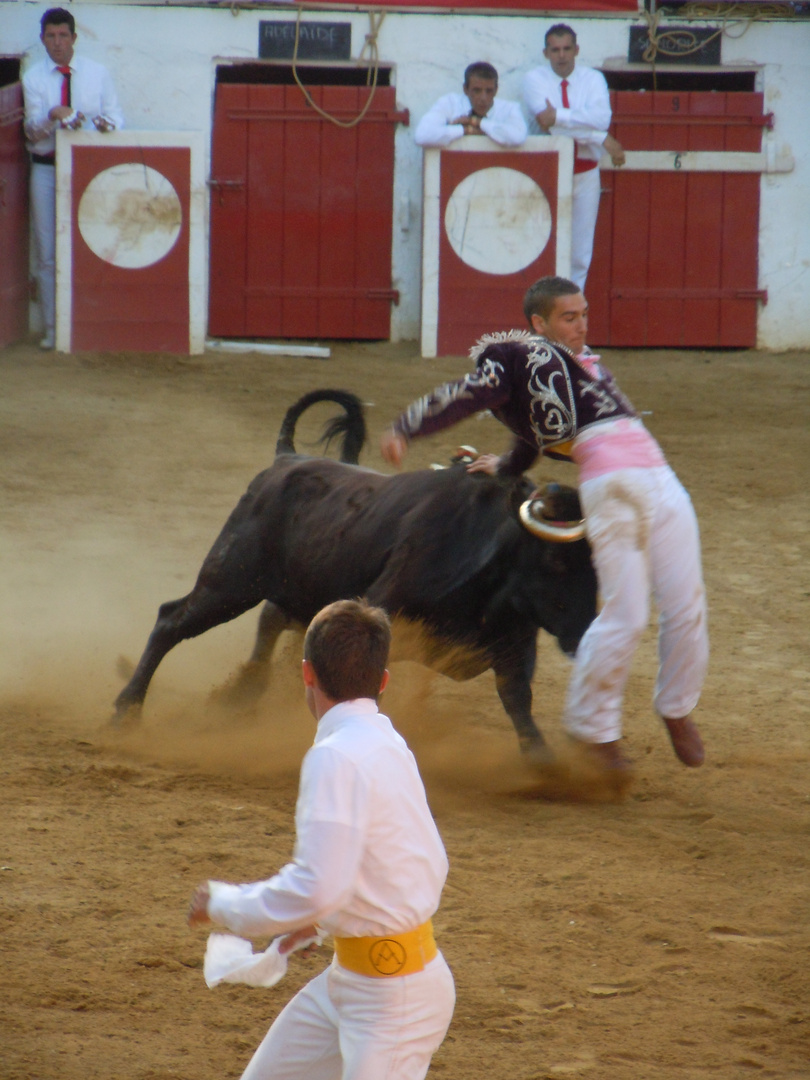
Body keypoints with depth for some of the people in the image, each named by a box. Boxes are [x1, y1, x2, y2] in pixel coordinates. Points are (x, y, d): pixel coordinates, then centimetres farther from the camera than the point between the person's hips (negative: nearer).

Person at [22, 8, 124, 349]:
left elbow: (116, 115, 6)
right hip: (46, 166, 0)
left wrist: (107, 123, -18)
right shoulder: (33, 78, 2)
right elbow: (33, 130, -5)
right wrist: (52, 116, -27)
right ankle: (52, 328, 6)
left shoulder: (98, 74, 6)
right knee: (48, 252, 1)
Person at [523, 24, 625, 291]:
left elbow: (602, 117, -16)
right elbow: (549, 122, -18)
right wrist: (602, 139, -20)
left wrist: (558, 116, -25)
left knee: (580, 252, 5)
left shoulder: (593, 79, 3)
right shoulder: (534, 79, -4)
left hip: (585, 173, 2)